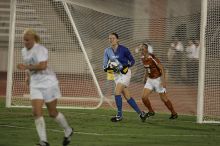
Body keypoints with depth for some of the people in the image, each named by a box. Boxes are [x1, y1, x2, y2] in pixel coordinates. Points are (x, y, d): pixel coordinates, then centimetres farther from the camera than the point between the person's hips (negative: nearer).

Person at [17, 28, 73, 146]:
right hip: (35, 85, 7)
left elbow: (42, 65, -30)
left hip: (48, 83, -7)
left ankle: (68, 131, 30)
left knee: (52, 113, 3)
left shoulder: (40, 50, -17)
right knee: (36, 112, -10)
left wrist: (26, 67, -25)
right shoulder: (24, 51, 9)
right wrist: (27, 75, 10)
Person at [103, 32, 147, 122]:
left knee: (117, 92, -18)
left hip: (125, 73, -6)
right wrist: (107, 68, -22)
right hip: (116, 74, 6)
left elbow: (132, 61, -2)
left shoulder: (123, 49, -12)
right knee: (127, 96, 8)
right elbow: (105, 65, 0)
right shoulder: (107, 51, 2)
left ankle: (119, 115, -8)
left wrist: (127, 66, -19)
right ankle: (140, 113, 19)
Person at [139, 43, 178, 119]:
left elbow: (161, 68, -21)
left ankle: (174, 113, 19)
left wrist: (163, 81, -27)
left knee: (164, 98, 1)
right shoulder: (142, 58, 0)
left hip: (158, 79, -6)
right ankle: (151, 111, 15)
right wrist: (145, 77, 23)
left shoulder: (152, 58, -22)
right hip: (150, 80, 7)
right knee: (144, 97, -7)